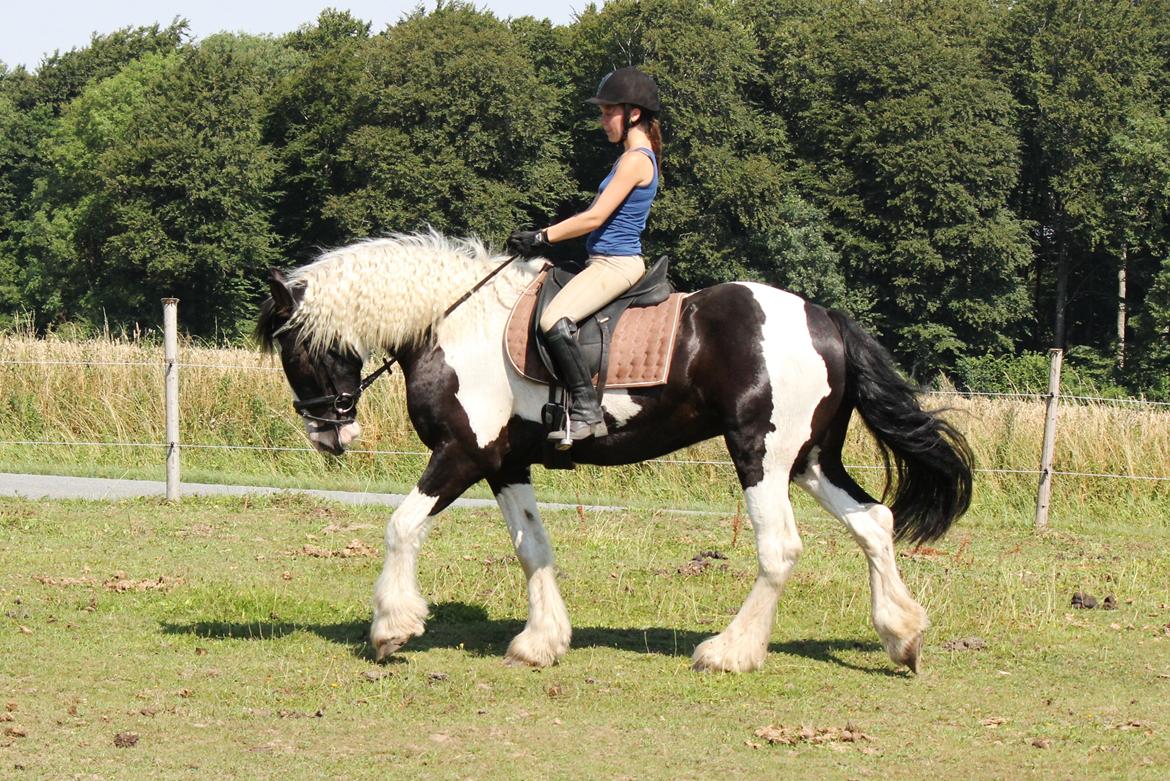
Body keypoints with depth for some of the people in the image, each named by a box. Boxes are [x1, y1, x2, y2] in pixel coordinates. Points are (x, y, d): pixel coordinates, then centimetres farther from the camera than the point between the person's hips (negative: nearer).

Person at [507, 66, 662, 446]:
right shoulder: (632, 158, 19)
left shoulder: (636, 160, -12)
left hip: (616, 263, -11)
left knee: (555, 320, -28)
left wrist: (542, 237, -12)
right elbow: (594, 216, 20)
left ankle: (586, 411, -30)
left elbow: (594, 218, -17)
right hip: (608, 262, 11)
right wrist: (541, 238, 14)